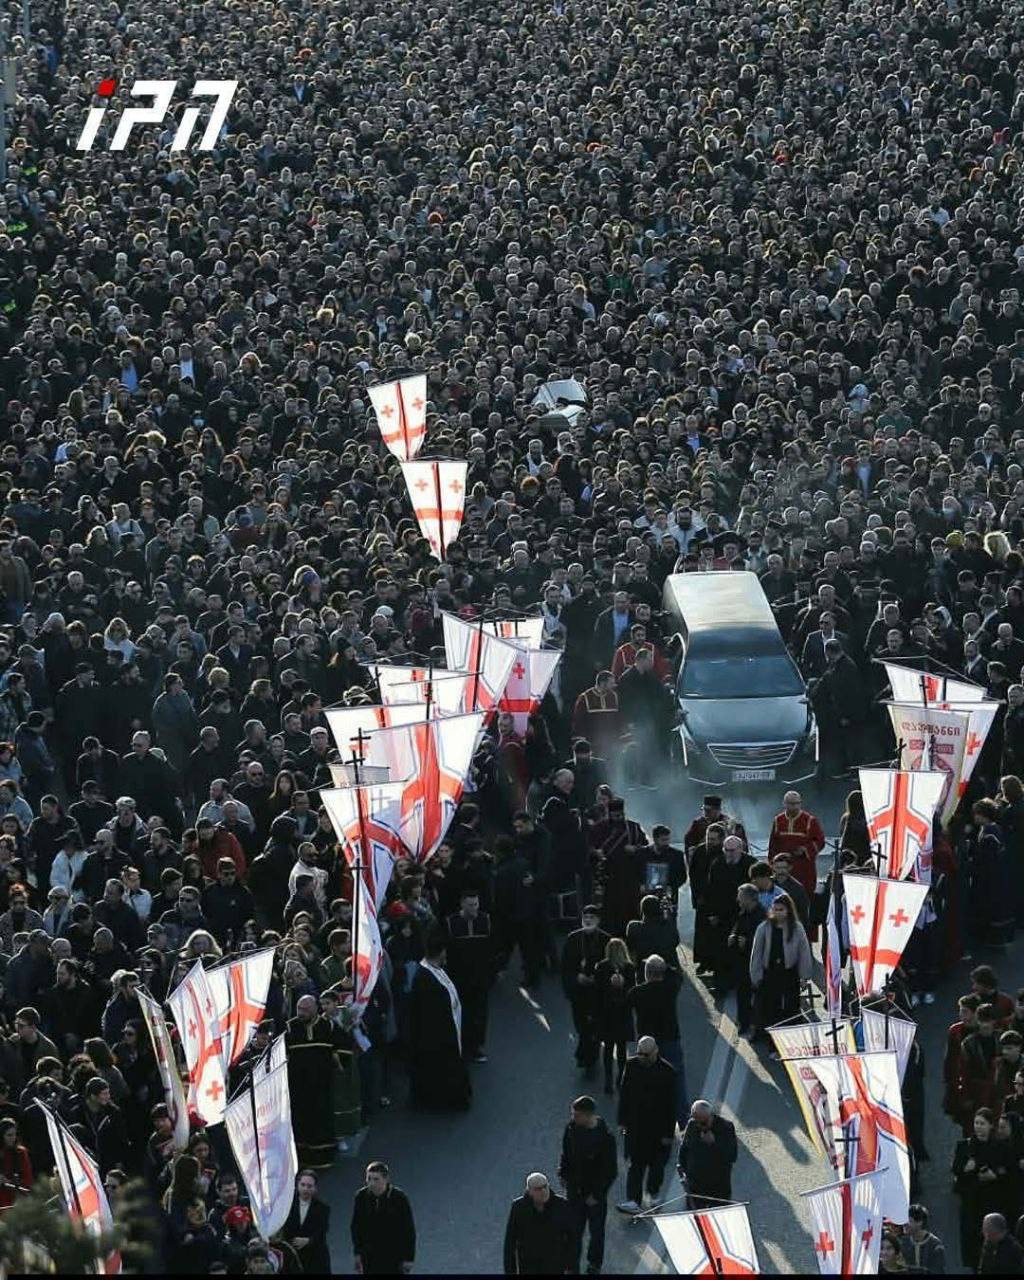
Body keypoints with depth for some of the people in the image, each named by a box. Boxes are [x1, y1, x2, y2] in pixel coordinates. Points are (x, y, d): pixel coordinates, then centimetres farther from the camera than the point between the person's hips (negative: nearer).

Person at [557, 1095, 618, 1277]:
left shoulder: (605, 1137, -25)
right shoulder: (572, 1127, -12)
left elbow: (611, 1171, -17)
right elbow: (565, 1151, 9)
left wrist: (597, 1194, -15)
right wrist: (563, 1174, 4)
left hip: (596, 1193, -3)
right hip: (574, 1189, 3)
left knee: (596, 1231, 17)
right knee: (574, 1230, 9)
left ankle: (594, 1265, 37)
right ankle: (572, 1266, 25)